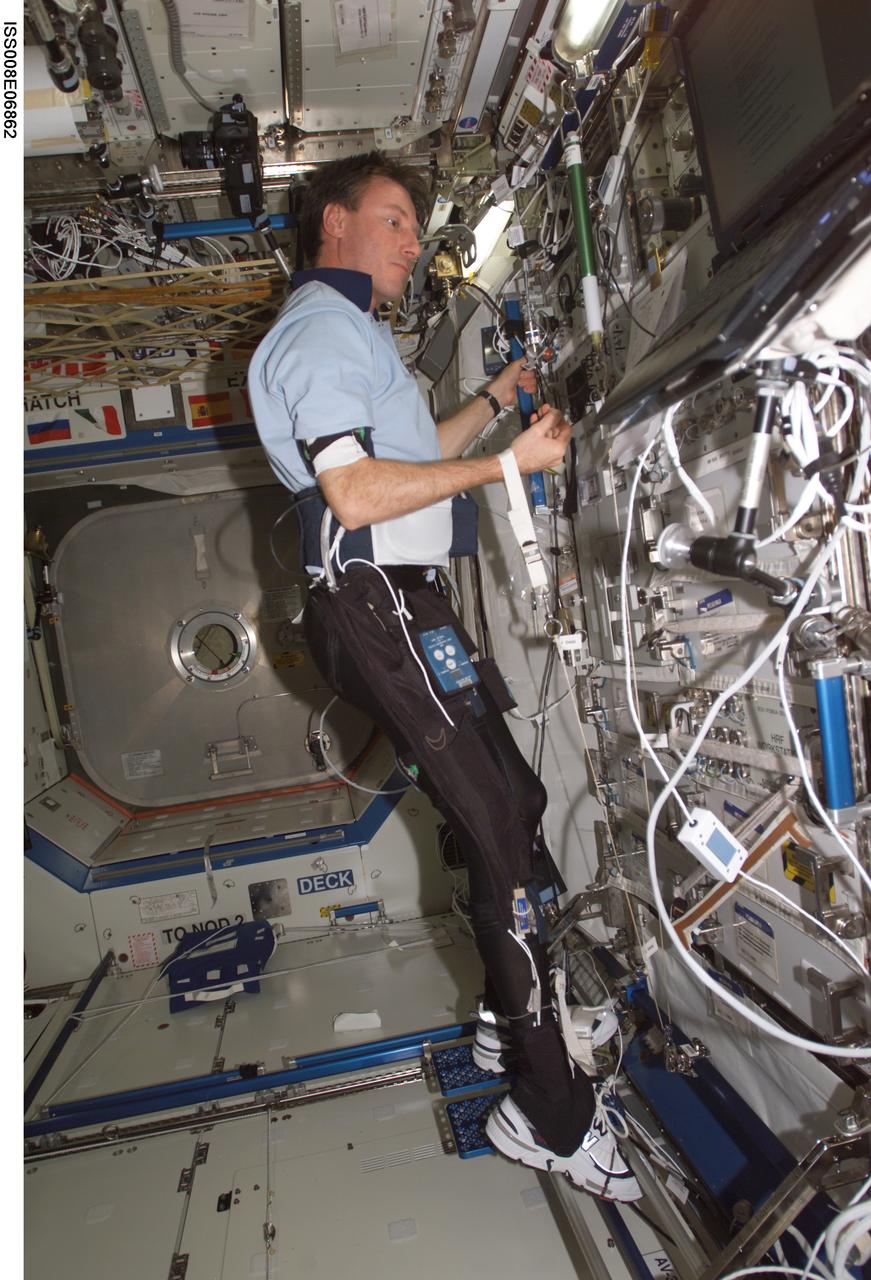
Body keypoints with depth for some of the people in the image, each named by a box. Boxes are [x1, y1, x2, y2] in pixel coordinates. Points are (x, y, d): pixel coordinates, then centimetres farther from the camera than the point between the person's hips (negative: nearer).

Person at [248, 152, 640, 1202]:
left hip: (405, 606, 11)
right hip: (378, 608, -11)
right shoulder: (322, 325, -7)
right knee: (502, 837, -11)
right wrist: (508, 463, -15)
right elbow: (357, 491, -21)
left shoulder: (348, 329, 27)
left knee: (516, 804, 13)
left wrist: (497, 400, 26)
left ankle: (509, 1018, 28)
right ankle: (549, 1115, 0)